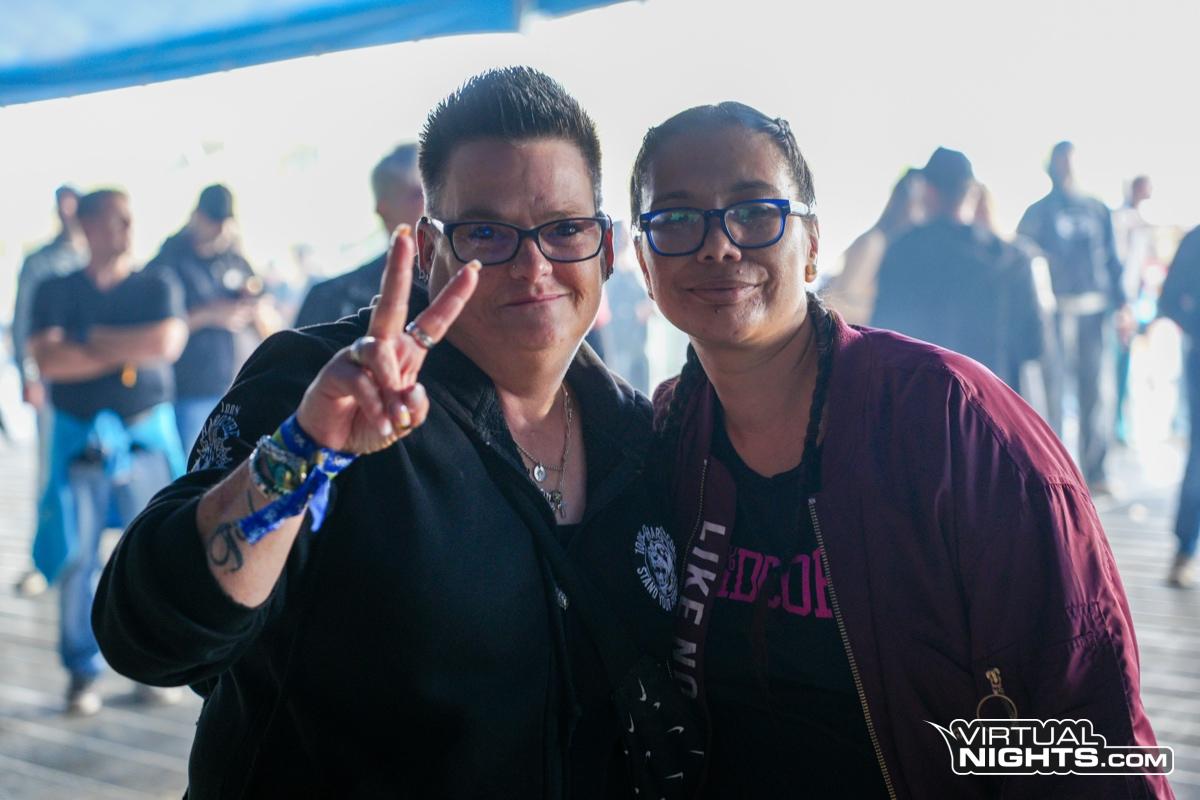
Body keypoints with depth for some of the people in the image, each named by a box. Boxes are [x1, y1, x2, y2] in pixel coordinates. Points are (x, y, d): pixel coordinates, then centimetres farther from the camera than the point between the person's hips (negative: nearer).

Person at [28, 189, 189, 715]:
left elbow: (167, 342, -11)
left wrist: (94, 339, -7)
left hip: (146, 435, 0)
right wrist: (128, 349, -8)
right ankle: (82, 672, 11)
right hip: (79, 439, 0)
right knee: (76, 558, 0)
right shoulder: (56, 292, 7)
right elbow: (47, 359, -8)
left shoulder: (157, 289, 8)